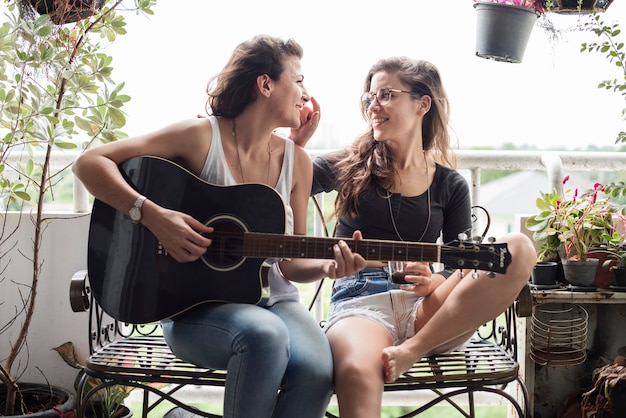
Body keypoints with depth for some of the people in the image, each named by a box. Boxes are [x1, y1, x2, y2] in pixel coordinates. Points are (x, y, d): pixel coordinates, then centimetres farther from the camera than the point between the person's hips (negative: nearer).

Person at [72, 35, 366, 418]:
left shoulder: (297, 162, 6)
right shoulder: (201, 136, -7)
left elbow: (290, 262, 10)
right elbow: (90, 163, -10)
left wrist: (328, 266, -12)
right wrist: (151, 215, -24)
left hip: (273, 298, 4)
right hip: (196, 303, -3)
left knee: (317, 370, -28)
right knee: (265, 334, -36)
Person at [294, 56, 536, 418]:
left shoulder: (451, 186, 14)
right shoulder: (351, 167, 13)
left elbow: (464, 273, 12)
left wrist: (435, 283, -10)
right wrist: (298, 139, 0)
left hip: (425, 310, 4)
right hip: (359, 302, -4)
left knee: (520, 249, -23)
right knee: (358, 371, -43)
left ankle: (413, 349, -23)